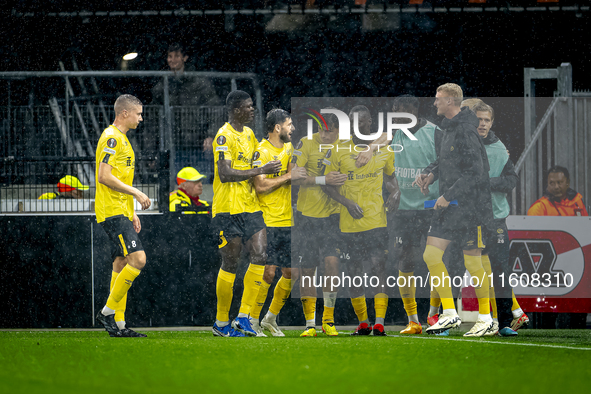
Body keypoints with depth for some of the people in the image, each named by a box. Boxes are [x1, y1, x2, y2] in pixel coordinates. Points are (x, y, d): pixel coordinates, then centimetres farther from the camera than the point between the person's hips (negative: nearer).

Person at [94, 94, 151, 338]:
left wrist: (132, 213, 23)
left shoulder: (121, 139, 21)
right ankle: (108, 312, -11)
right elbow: (104, 176, -20)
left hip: (121, 212, 10)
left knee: (121, 264, 7)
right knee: (137, 258, -17)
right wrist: (136, 193, -18)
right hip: (112, 211, -10)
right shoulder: (111, 138, -12)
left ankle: (118, 325, 7)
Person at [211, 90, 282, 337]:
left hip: (250, 206, 7)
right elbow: (224, 173, -22)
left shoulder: (249, 134, 16)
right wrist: (260, 171, -20)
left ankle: (243, 318, -4)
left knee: (260, 255, -7)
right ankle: (221, 323, 9)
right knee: (230, 264, -2)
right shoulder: (224, 136, -12)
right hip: (228, 208, -7)